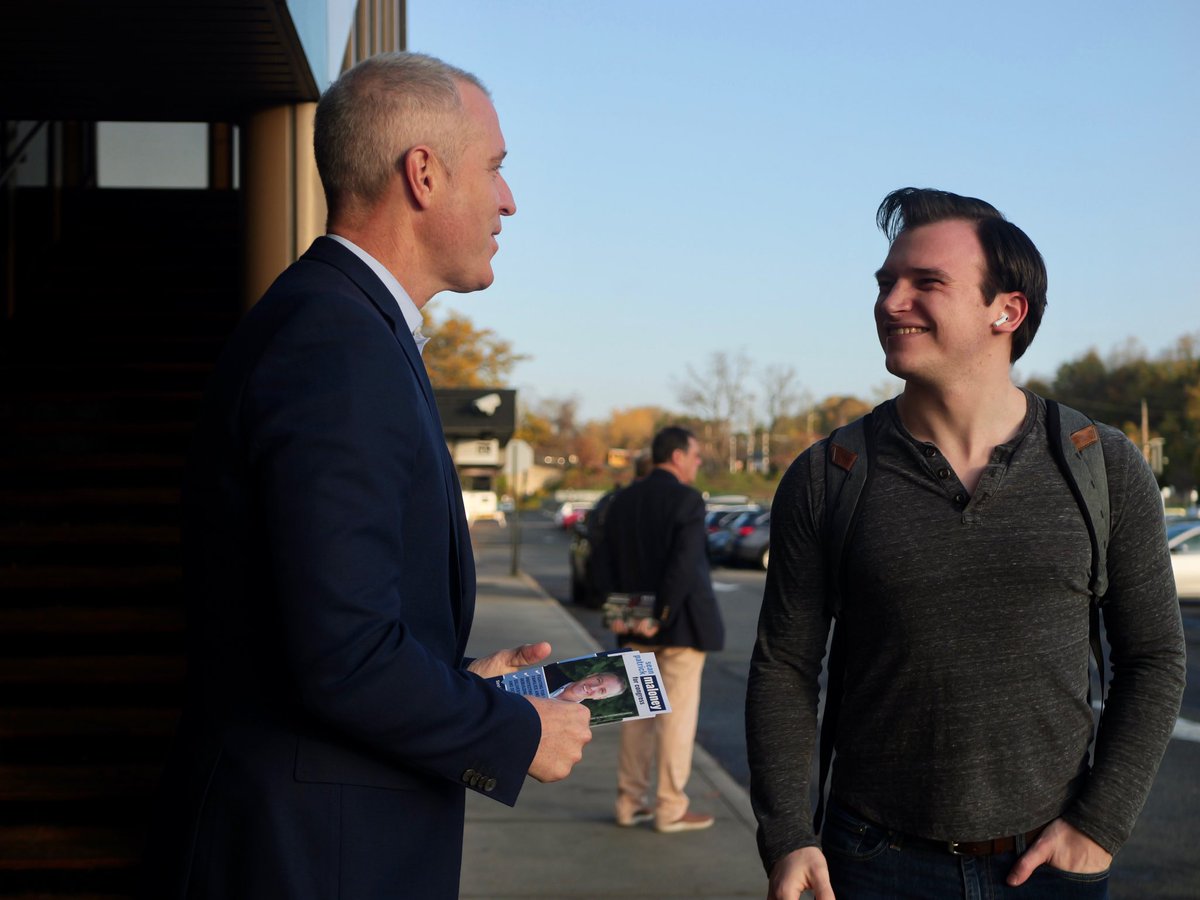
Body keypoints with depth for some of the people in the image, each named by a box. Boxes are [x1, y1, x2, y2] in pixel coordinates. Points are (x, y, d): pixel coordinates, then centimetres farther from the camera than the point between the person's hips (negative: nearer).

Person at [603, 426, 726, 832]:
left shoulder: (622, 501, 8)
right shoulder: (686, 500, -14)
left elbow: (613, 563, 9)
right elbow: (684, 564, -22)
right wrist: (663, 615, -16)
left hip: (638, 626, 7)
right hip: (681, 624, -7)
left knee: (638, 711, 13)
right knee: (678, 712, -1)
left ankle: (630, 802, 16)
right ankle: (671, 809, 2)